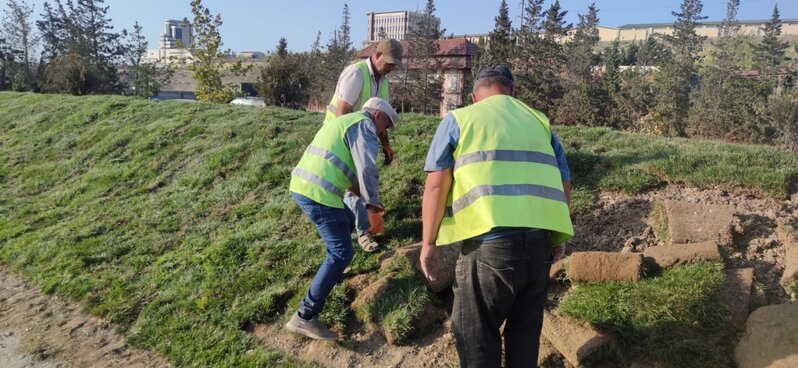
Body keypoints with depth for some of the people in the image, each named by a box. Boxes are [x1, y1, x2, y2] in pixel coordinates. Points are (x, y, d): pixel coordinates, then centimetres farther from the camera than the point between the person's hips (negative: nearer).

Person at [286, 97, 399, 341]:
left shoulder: (344, 121, 27)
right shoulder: (364, 126, -3)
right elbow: (367, 170, -16)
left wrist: (367, 200, 30)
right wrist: (373, 209, -10)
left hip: (301, 186, 10)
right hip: (318, 193, -10)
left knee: (347, 222, 30)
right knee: (342, 253, -5)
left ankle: (332, 273, 44)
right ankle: (305, 317, -5)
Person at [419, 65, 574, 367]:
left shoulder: (458, 119, 8)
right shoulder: (539, 121, 19)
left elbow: (436, 185, -1)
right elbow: (563, 185, 19)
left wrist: (429, 242, 7)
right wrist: (559, 236, 29)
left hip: (489, 241, -4)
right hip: (540, 240, 5)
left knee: (475, 333, 10)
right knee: (526, 328, 21)